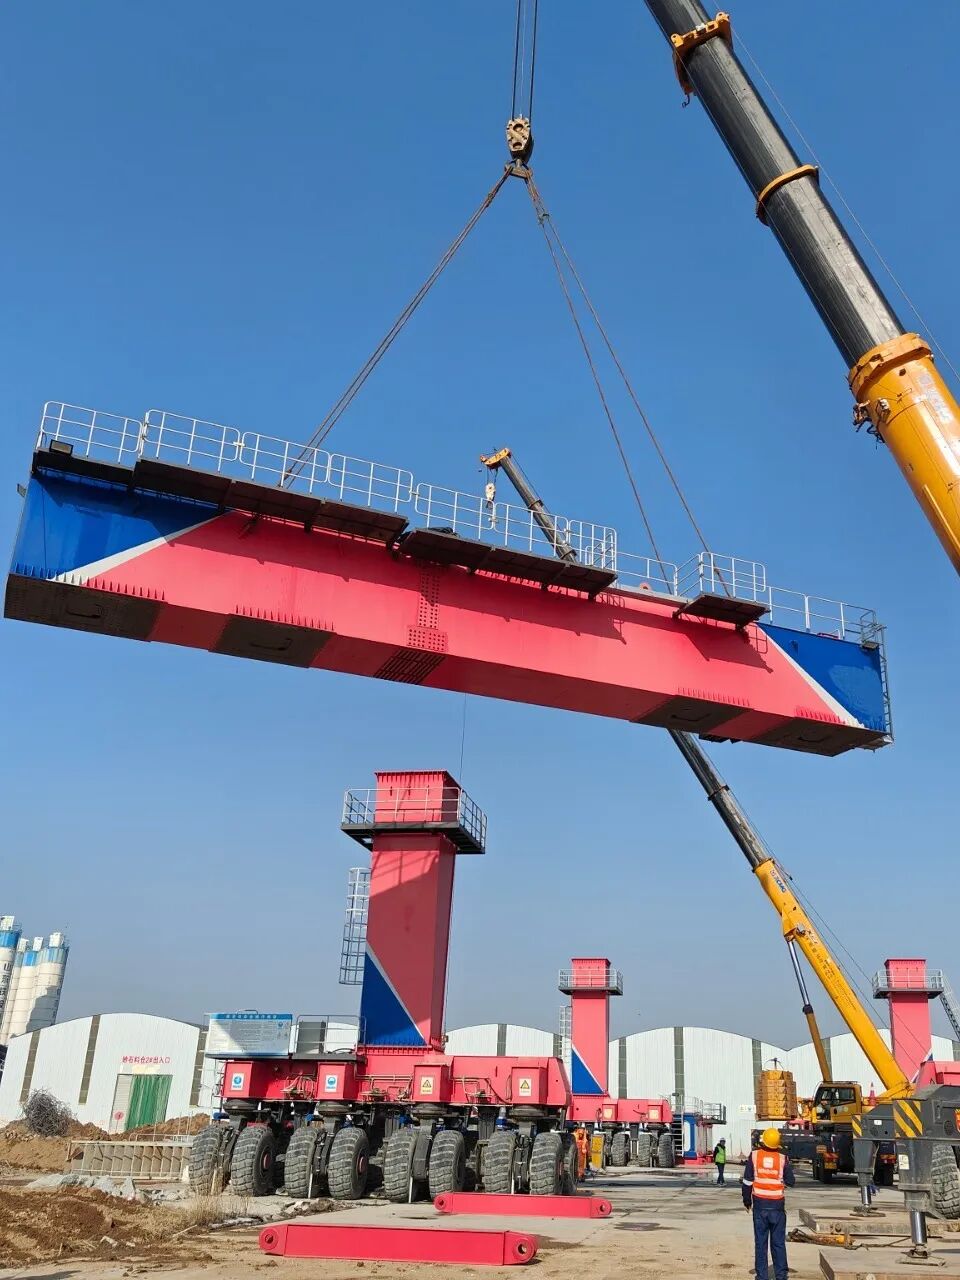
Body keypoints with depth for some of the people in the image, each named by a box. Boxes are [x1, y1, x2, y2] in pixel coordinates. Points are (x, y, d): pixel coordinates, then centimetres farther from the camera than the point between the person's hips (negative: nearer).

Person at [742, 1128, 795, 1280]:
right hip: (777, 1205, 0)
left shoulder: (754, 1155, -5)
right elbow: (790, 1182, -1)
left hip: (760, 1205, 0)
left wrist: (747, 1201, 8)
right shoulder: (782, 1158, -7)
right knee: (779, 1242, 11)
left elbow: (747, 1181, -3)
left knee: (760, 1242, 7)